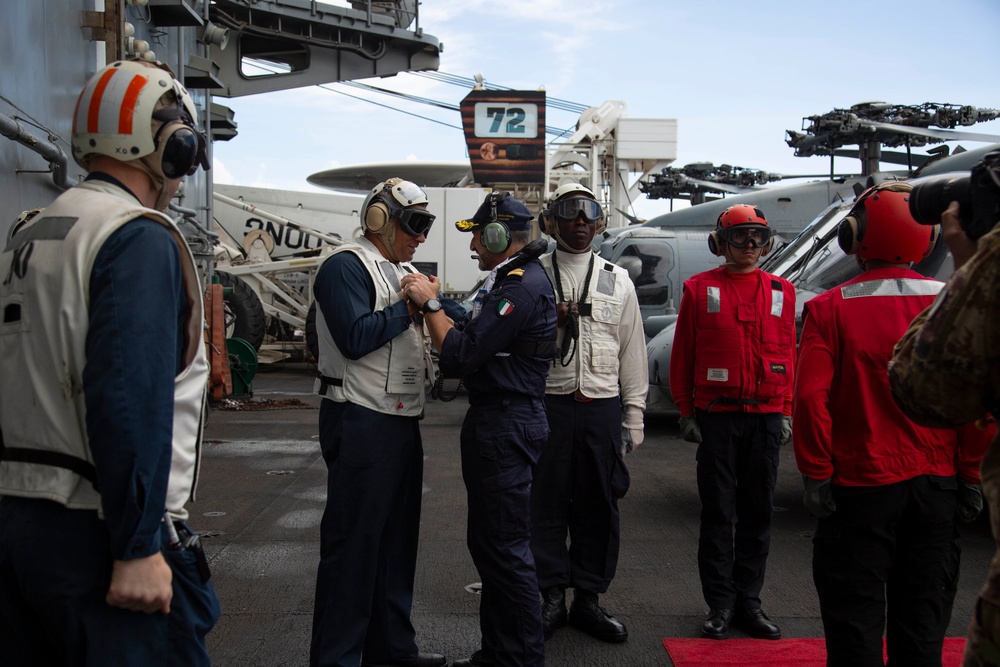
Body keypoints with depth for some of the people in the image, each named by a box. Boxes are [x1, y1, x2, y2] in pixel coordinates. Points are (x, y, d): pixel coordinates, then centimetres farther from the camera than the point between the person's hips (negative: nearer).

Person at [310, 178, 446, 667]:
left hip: (402, 420, 9)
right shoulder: (347, 267, -8)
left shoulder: (406, 271, 20)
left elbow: (437, 329, 18)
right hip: (361, 421, -9)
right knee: (353, 540, -4)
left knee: (397, 536, 15)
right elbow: (354, 338, -20)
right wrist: (409, 307, -13)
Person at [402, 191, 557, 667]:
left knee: (505, 548, -3)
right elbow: (475, 342, 14)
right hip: (493, 421, 11)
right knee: (489, 543, 18)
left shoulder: (522, 286, -18)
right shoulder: (512, 279, 18)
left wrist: (429, 304, -11)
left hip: (505, 427, -11)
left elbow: (460, 357, -22)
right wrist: (433, 305, 6)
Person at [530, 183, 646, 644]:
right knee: (546, 503, 3)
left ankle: (587, 599, 20)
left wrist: (633, 416, 8)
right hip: (547, 403, -2)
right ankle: (551, 599, 17)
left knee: (599, 507, 6)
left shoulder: (618, 280, 12)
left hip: (603, 407, 2)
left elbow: (632, 351, 11)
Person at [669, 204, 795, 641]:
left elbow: (788, 354, 12)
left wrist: (786, 412, 7)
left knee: (758, 512, 8)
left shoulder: (781, 292, 10)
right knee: (718, 513, 2)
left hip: (766, 417, 3)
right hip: (717, 416, -2)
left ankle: (748, 601, 20)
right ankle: (720, 605, 12)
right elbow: (682, 354, 3)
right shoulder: (699, 288, 3)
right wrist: (686, 411, 0)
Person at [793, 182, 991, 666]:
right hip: (938, 486, 3)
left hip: (860, 486, -3)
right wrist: (970, 476, 4)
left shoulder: (829, 309, -9)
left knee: (856, 626, 8)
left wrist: (816, 474, -7)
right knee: (923, 626, 16)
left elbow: (811, 398, -16)